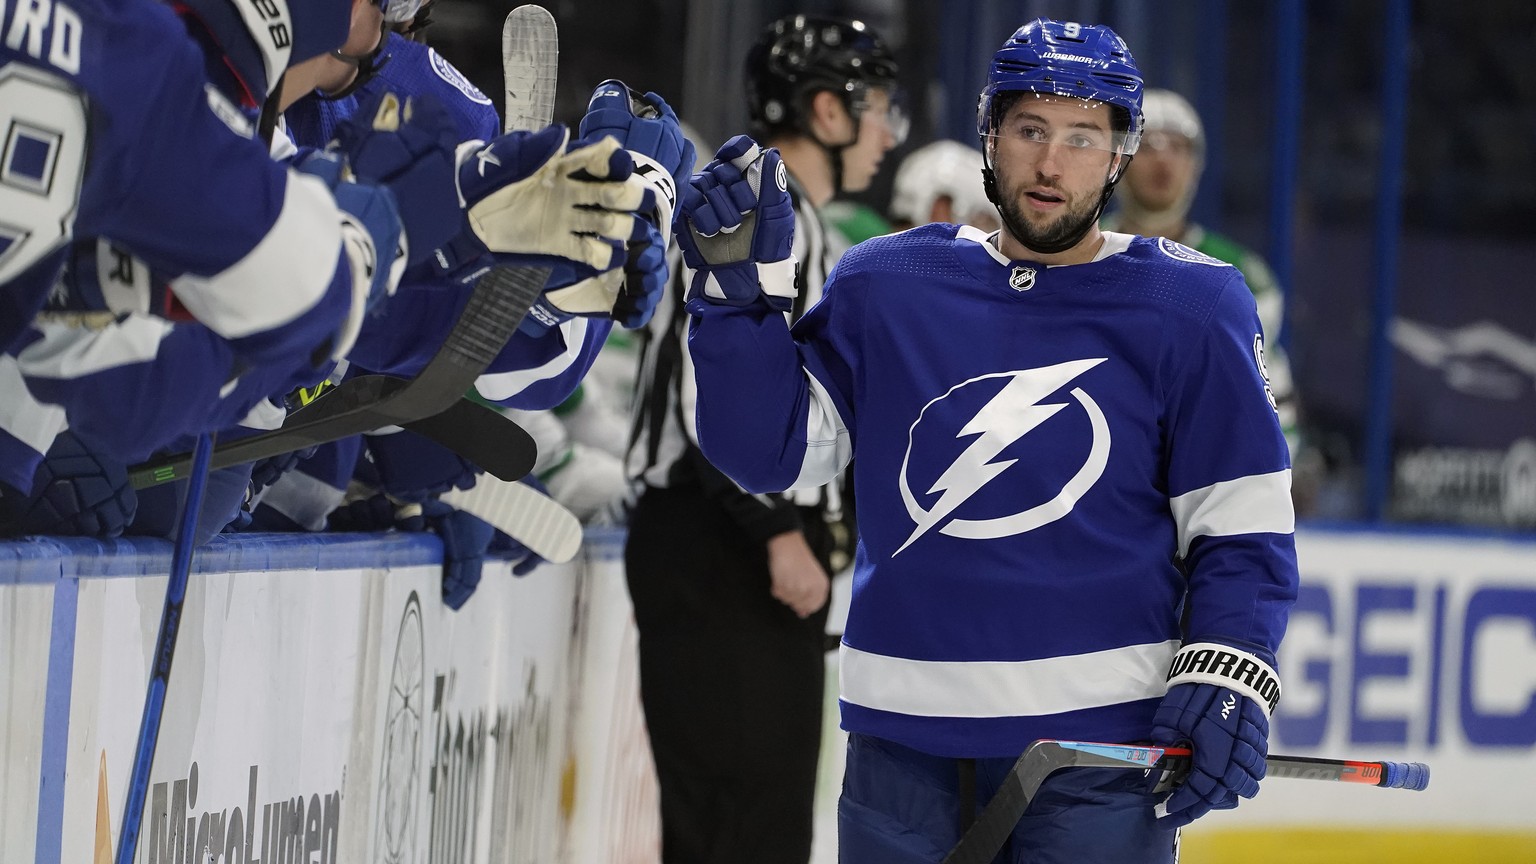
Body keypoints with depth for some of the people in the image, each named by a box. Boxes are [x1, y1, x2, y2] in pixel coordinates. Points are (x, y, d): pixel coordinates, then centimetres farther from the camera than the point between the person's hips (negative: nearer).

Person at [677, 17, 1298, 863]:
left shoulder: (1189, 309, 1)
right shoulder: (886, 287, 7)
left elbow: (1242, 527, 0)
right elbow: (770, 447, 4)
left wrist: (1224, 680, -13)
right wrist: (738, 283, -6)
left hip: (1098, 742, -2)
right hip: (904, 747, 2)